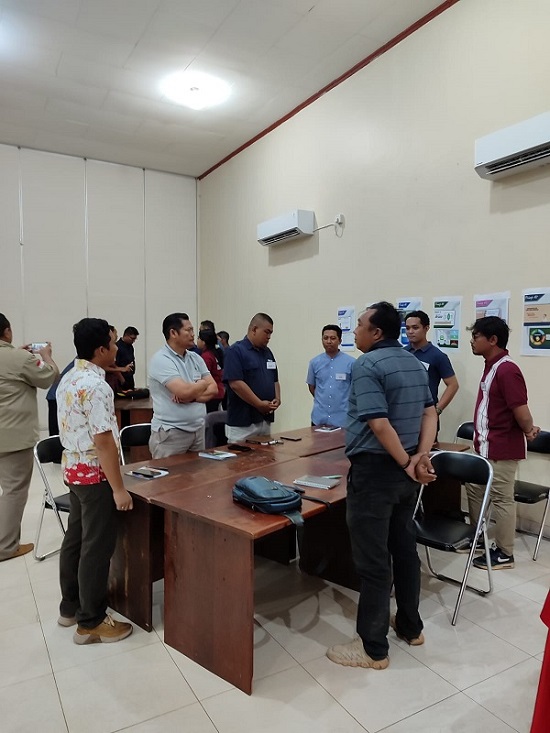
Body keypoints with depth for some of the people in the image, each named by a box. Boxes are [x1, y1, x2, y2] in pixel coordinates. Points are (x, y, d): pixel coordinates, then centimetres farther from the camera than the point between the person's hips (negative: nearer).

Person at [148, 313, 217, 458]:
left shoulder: (195, 358, 10)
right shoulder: (161, 360, -12)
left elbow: (214, 389, 3)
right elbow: (184, 391, -23)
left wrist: (192, 396, -15)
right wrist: (204, 383, -3)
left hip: (198, 429, 7)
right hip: (171, 432, -7)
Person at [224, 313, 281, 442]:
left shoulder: (268, 353, 15)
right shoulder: (236, 351, -9)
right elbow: (235, 383, -18)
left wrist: (277, 399, 0)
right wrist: (260, 404, -16)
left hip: (266, 419, 7)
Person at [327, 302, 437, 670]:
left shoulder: (367, 365, -17)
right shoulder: (415, 363, 10)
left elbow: (379, 424, -24)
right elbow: (430, 413, 6)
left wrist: (407, 464, -14)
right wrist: (422, 456, -5)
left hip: (375, 470, -9)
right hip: (404, 471, 9)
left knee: (373, 560, 2)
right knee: (405, 548, 20)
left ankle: (373, 648, 15)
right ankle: (410, 626, 35)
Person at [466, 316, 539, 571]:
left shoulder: (507, 370, -22)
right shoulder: (491, 367, 10)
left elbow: (521, 411, -23)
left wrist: (528, 431, -4)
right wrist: (529, 429, 11)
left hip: (501, 449, -10)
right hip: (484, 447, 10)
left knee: (501, 500, 3)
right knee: (474, 489, 20)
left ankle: (504, 553, 18)